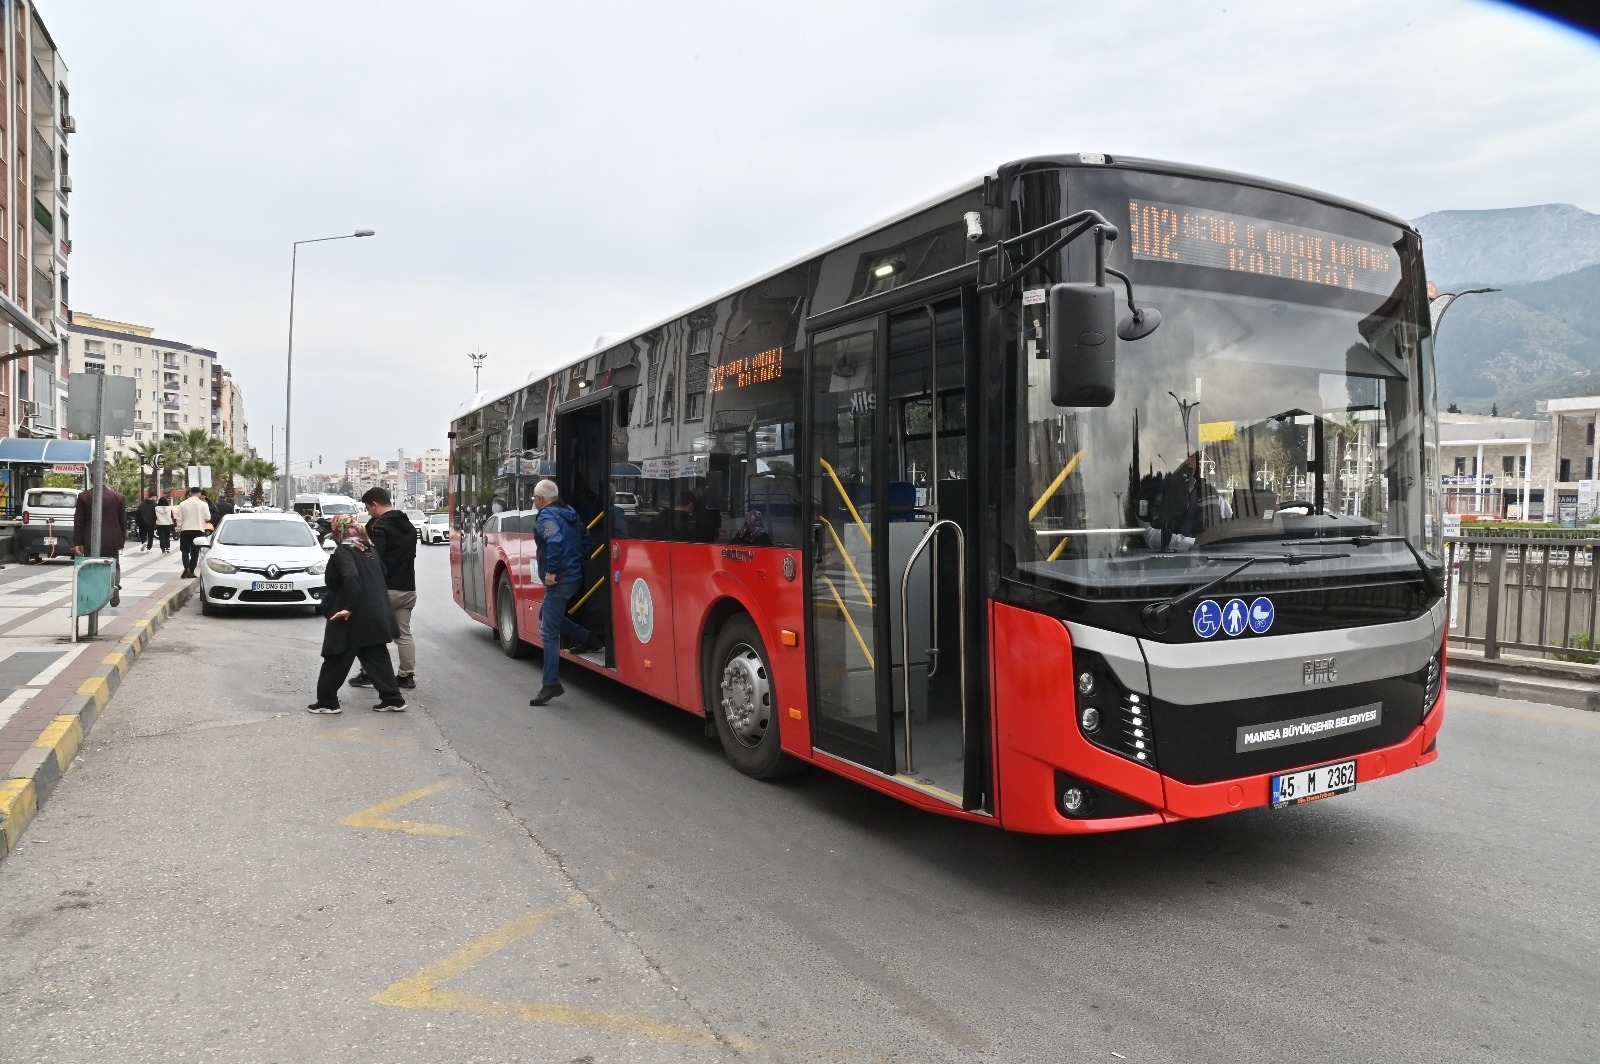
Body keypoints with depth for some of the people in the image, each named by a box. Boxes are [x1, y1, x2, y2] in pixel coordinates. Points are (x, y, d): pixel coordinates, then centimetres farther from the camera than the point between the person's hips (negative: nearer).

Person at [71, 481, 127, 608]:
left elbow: (79, 521, -3)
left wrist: (77, 542, 1)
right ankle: (115, 585, -11)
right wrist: (122, 540, 14)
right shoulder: (118, 497, -1)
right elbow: (122, 521, 5)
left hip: (91, 542, -1)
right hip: (112, 541, 1)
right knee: (114, 566, 15)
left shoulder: (84, 496, -4)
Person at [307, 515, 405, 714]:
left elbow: (351, 577, -27)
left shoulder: (342, 552, -12)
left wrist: (349, 607, -24)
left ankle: (326, 702, 15)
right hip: (376, 616, 7)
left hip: (353, 618, -7)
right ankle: (393, 699, 11)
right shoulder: (369, 550, 10)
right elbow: (382, 574, 18)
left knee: (336, 661, 6)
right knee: (377, 658, 12)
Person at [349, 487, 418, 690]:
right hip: (407, 588, 7)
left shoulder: (380, 527, -12)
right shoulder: (409, 525, 15)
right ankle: (407, 675, 11)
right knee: (404, 634, 11)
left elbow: (374, 559, -19)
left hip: (386, 588, -7)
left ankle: (368, 674, 7)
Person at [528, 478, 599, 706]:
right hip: (575, 575, 10)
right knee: (548, 615, 28)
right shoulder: (570, 514, 14)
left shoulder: (546, 516, -13)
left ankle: (551, 685, -6)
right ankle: (587, 639, 25)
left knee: (549, 632, -7)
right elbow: (584, 540, 19)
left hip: (559, 580, -10)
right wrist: (580, 563, 20)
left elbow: (555, 542, -31)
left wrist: (550, 571, -25)